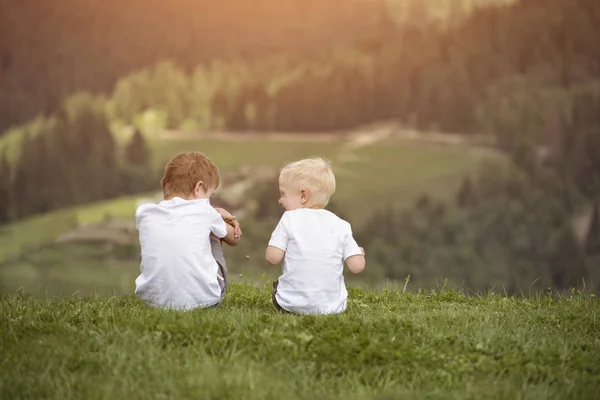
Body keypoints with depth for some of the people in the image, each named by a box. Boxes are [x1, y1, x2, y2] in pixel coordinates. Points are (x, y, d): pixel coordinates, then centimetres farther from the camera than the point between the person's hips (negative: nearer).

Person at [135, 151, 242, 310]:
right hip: (202, 299, -2)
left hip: (154, 299, 2)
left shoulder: (144, 213, 2)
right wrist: (215, 215, 35)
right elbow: (233, 239, 15)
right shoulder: (204, 211, -4)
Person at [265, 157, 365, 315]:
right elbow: (357, 266, -5)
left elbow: (272, 257, -11)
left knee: (276, 286, 29)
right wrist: (359, 253, 18)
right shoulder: (341, 226, 1)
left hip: (292, 303, -2)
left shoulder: (289, 220, -7)